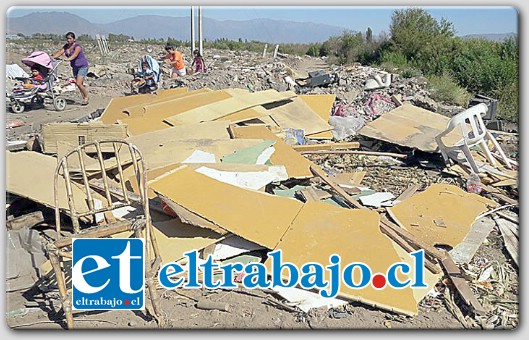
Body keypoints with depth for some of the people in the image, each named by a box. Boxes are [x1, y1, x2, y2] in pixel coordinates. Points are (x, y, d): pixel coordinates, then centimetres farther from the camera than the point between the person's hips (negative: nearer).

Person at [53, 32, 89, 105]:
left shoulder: (77, 46, -19)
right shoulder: (66, 46, 3)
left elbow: (75, 54, -37)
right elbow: (59, 53, -4)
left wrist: (68, 59, -54)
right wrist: (51, 58, -20)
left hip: (82, 66, -8)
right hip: (75, 67, 8)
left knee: (79, 83, -16)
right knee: (78, 84, 8)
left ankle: (86, 97, 3)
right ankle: (84, 98, 19)